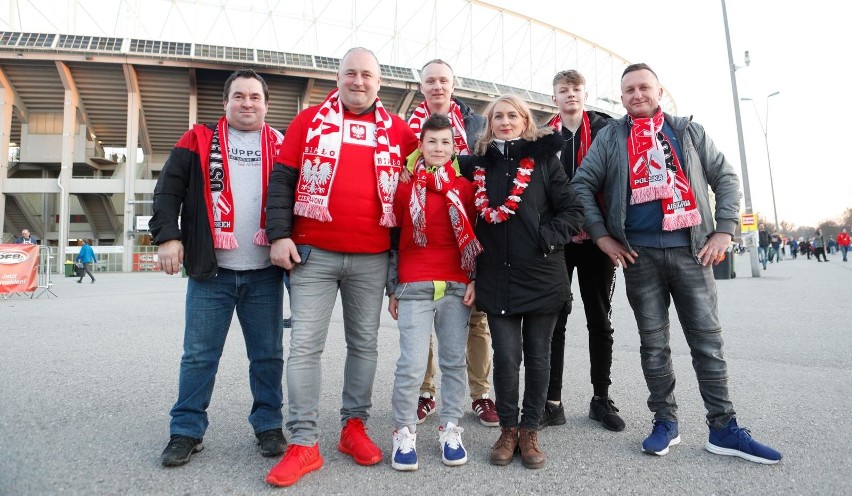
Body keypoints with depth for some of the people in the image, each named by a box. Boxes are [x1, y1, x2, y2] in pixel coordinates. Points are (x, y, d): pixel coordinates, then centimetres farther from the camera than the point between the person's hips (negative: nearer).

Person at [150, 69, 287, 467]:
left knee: (268, 354, 9)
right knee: (199, 355, 8)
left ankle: (268, 425, 24)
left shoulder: (281, 146, 9)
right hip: (210, 270, 0)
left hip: (265, 273, 1)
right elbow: (168, 190, 3)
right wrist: (167, 235, -9)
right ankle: (186, 431, 22)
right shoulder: (198, 140, 8)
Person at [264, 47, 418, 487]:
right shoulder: (310, 120, 5)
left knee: (364, 343, 10)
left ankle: (354, 426, 26)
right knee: (305, 345, -1)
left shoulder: (398, 131, 9)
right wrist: (279, 235, -7)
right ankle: (303, 443, 9)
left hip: (372, 259, 2)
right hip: (313, 253, -1)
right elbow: (282, 179, 2)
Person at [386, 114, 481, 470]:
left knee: (454, 361, 8)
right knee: (412, 364, -5)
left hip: (456, 287, 2)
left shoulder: (465, 187, 9)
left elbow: (474, 237, 11)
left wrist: (474, 280, 2)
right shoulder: (405, 188, 6)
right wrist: (392, 289, 6)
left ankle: (450, 430, 21)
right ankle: (404, 433, 12)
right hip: (414, 287, -1)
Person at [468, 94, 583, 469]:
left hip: (541, 275, -1)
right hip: (496, 277, 1)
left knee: (537, 355, 7)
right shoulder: (479, 164, 9)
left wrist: (548, 239, -13)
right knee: (506, 356, -1)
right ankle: (508, 428, 20)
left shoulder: (544, 160, 3)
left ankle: (530, 430, 24)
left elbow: (572, 211, 0)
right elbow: (476, 216, 16)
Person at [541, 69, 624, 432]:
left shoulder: (605, 129, 6)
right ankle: (553, 402, 10)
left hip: (596, 238, 0)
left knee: (600, 321, 8)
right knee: (554, 320, 2)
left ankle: (601, 399, 21)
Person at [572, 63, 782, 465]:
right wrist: (601, 235, -5)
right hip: (639, 254, 0)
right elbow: (582, 185, 4)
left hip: (692, 249, 1)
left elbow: (725, 178, 11)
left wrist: (724, 231, 0)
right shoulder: (610, 138, 9)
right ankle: (665, 422, 19)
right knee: (653, 343, 6)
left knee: (708, 341, 4)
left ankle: (723, 428, 15)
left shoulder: (689, 131, 12)